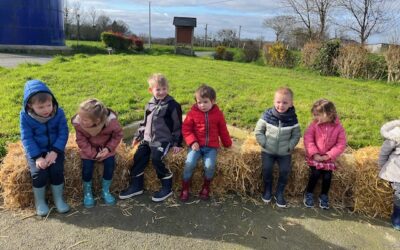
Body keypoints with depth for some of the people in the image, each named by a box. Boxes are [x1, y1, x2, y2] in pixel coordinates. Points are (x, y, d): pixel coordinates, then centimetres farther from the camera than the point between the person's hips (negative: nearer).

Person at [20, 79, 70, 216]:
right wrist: (37, 157, -23)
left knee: (57, 170, -18)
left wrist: (55, 151, -24)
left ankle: (58, 199, 6)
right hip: (35, 150, 0)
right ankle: (40, 201, 6)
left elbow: (63, 133, -12)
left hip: (55, 148, 1)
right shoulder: (25, 116, -14)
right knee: (39, 173, -20)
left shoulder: (58, 112, -13)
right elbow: (27, 138, -13)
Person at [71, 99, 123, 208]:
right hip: (88, 149, 0)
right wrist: (93, 154, -22)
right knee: (87, 168, -16)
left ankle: (105, 191, 9)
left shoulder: (111, 121, -31)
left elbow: (118, 134, -12)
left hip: (105, 147, 0)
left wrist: (109, 148, -22)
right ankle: (87, 192, 11)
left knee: (110, 165, -16)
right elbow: (81, 141, -16)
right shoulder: (78, 123, -28)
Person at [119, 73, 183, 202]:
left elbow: (177, 126, -8)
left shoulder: (173, 105, -9)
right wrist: (138, 136, 22)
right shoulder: (150, 104, 11)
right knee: (138, 157, -4)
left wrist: (177, 143, -10)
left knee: (156, 159, -23)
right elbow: (145, 122, 23)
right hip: (148, 139, 7)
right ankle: (136, 186, 12)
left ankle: (167, 187, -5)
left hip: (163, 140, -7)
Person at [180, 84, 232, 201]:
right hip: (196, 145, 0)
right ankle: (185, 188, 1)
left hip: (211, 146, 0)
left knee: (210, 166, -23)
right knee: (189, 164, -22)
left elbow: (223, 131, 14)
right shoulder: (193, 113, 0)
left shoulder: (218, 114, 4)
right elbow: (186, 128, 1)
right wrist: (192, 142, -12)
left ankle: (206, 187, 5)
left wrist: (228, 144, 21)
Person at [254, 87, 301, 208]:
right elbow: (258, 131, -4)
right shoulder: (267, 115, -11)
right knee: (266, 169, -9)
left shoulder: (292, 118, -9)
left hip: (285, 152, 1)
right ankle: (267, 189, 19)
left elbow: (296, 135, 0)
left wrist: (289, 147, -9)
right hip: (268, 150, 0)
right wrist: (264, 143, -11)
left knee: (285, 171, -6)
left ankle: (279, 193, 17)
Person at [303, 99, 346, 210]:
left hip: (328, 157, 1)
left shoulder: (338, 127, -10)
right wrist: (314, 154, -21)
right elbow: (308, 139, -13)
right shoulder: (314, 125, -11)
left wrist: (328, 156, -17)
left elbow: (341, 144, -10)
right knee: (315, 173, -15)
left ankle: (324, 196, 18)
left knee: (327, 176, -8)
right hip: (315, 156, -1)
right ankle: (309, 193, 8)